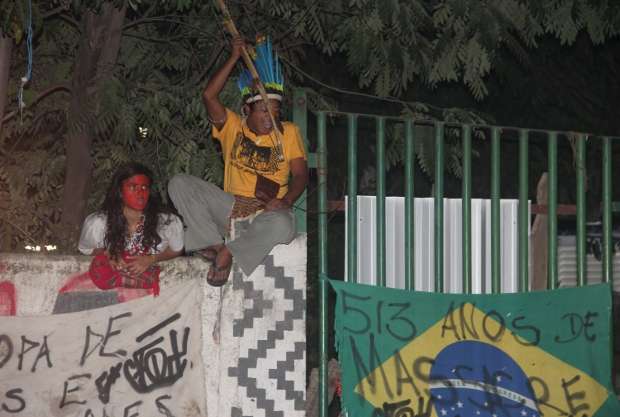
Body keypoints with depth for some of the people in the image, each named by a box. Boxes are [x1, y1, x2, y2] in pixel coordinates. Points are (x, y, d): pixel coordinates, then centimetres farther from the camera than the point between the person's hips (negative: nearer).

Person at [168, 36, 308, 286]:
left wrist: (286, 200, -20)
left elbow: (300, 174, 1)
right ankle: (214, 244, -26)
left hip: (267, 210, -2)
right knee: (179, 183, -18)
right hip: (231, 206, 2)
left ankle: (229, 253, -18)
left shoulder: (288, 132, 8)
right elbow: (209, 96, -8)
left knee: (282, 225, -40)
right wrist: (234, 58, -8)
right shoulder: (233, 127, 8)